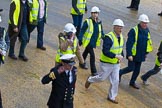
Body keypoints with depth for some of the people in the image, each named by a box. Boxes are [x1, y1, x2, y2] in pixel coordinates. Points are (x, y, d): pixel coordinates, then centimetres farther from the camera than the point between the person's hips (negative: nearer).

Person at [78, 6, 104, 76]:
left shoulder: (99, 22, -2)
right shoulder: (87, 22, -19)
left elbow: (101, 32, 11)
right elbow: (82, 31, -17)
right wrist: (80, 41, -20)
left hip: (94, 42, 6)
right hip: (88, 42, -6)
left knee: (86, 52, 27)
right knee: (92, 55, -9)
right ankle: (93, 71, 0)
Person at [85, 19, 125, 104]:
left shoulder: (121, 36, 2)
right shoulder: (108, 37, -24)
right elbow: (105, 51, -30)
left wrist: (121, 56, 5)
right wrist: (116, 56, -32)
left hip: (116, 64, 7)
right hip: (107, 63, -6)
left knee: (115, 81, 8)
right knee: (102, 78, 11)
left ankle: (111, 97, 25)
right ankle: (89, 80, 41)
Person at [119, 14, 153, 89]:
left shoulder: (147, 30, 1)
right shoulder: (134, 31, -19)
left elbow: (147, 42, 14)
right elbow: (129, 43, -19)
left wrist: (146, 52, 15)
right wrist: (129, 55, -22)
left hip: (141, 55, 6)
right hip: (133, 54, -6)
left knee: (137, 69, 13)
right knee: (131, 68, 0)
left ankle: (132, 82, 30)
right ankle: (120, 73, 27)